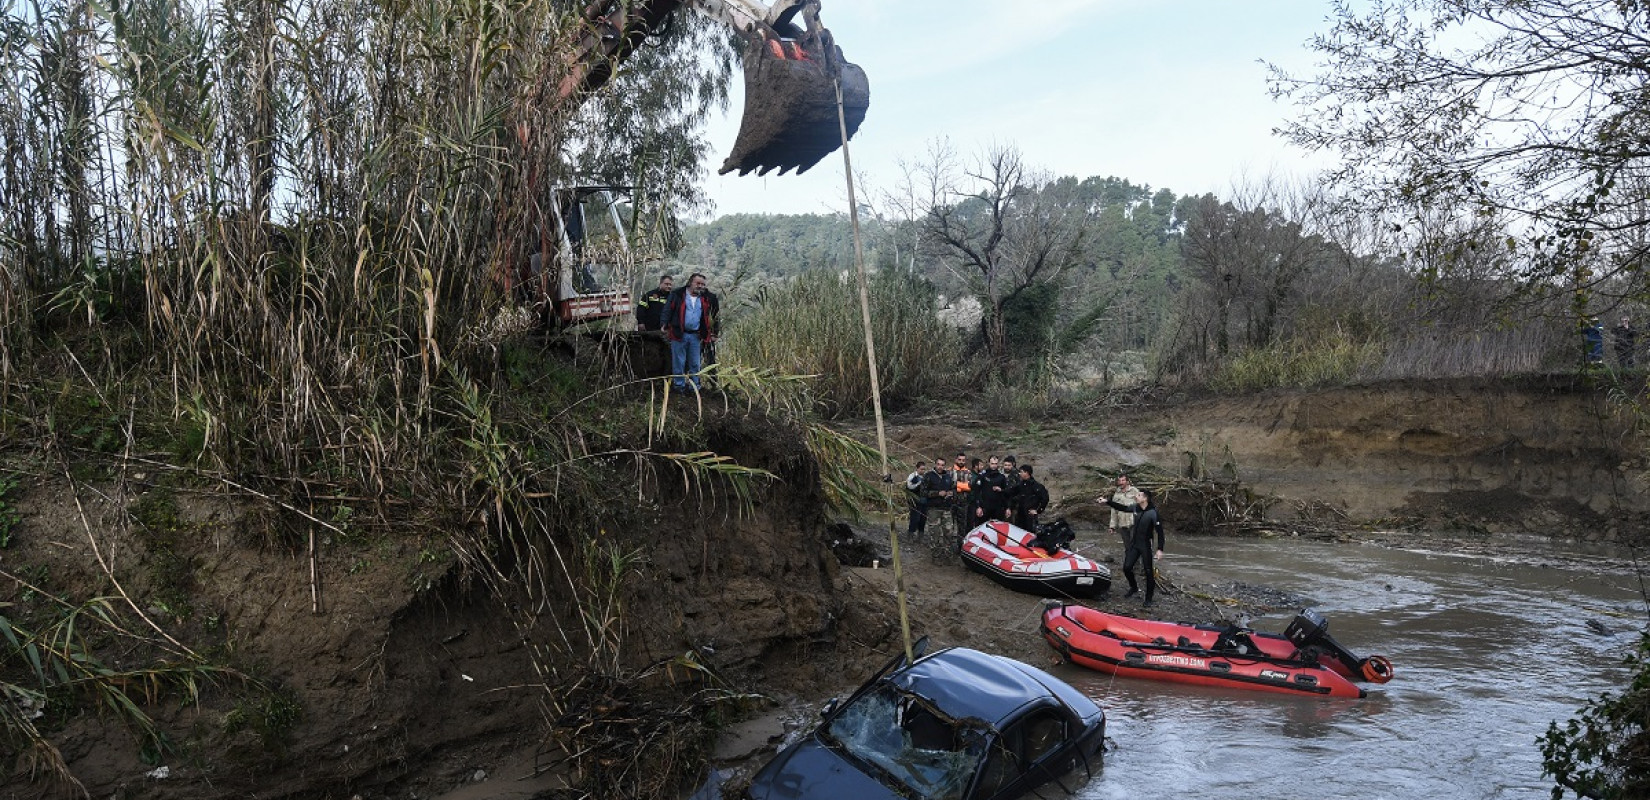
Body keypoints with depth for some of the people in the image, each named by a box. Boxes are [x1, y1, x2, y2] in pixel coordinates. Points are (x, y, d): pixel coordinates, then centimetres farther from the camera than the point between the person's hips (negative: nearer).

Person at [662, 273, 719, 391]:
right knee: (679, 362, 3)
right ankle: (679, 386, 11)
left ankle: (695, 387, 16)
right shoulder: (677, 295, -2)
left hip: (696, 336, 3)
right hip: (679, 334, -3)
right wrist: (666, 327, -8)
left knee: (695, 364, 8)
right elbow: (667, 311, -2)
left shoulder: (706, 298, 9)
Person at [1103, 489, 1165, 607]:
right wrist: (1107, 502, 16)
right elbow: (1122, 508, 18)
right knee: (1127, 567, 5)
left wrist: (1160, 550, -21)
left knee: (1149, 572, 0)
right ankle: (1133, 587, 31)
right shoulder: (1136, 508, -1)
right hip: (1134, 544, 6)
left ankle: (1148, 599, 11)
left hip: (1146, 546, -6)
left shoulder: (1153, 513, -19)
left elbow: (1160, 532, -18)